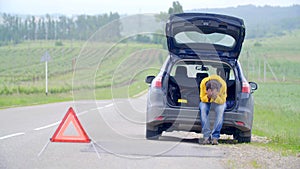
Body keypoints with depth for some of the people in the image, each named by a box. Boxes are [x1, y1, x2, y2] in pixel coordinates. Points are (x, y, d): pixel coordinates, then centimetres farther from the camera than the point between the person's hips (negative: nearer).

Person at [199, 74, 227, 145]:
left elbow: (222, 101, -21)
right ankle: (207, 136, -30)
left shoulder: (223, 84, -30)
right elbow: (202, 98, -16)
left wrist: (216, 97, -42)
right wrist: (208, 97, -38)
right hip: (206, 100, 1)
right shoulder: (203, 83, -28)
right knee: (203, 109, -33)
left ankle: (215, 137, -31)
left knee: (220, 109, -34)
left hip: (219, 100, -1)